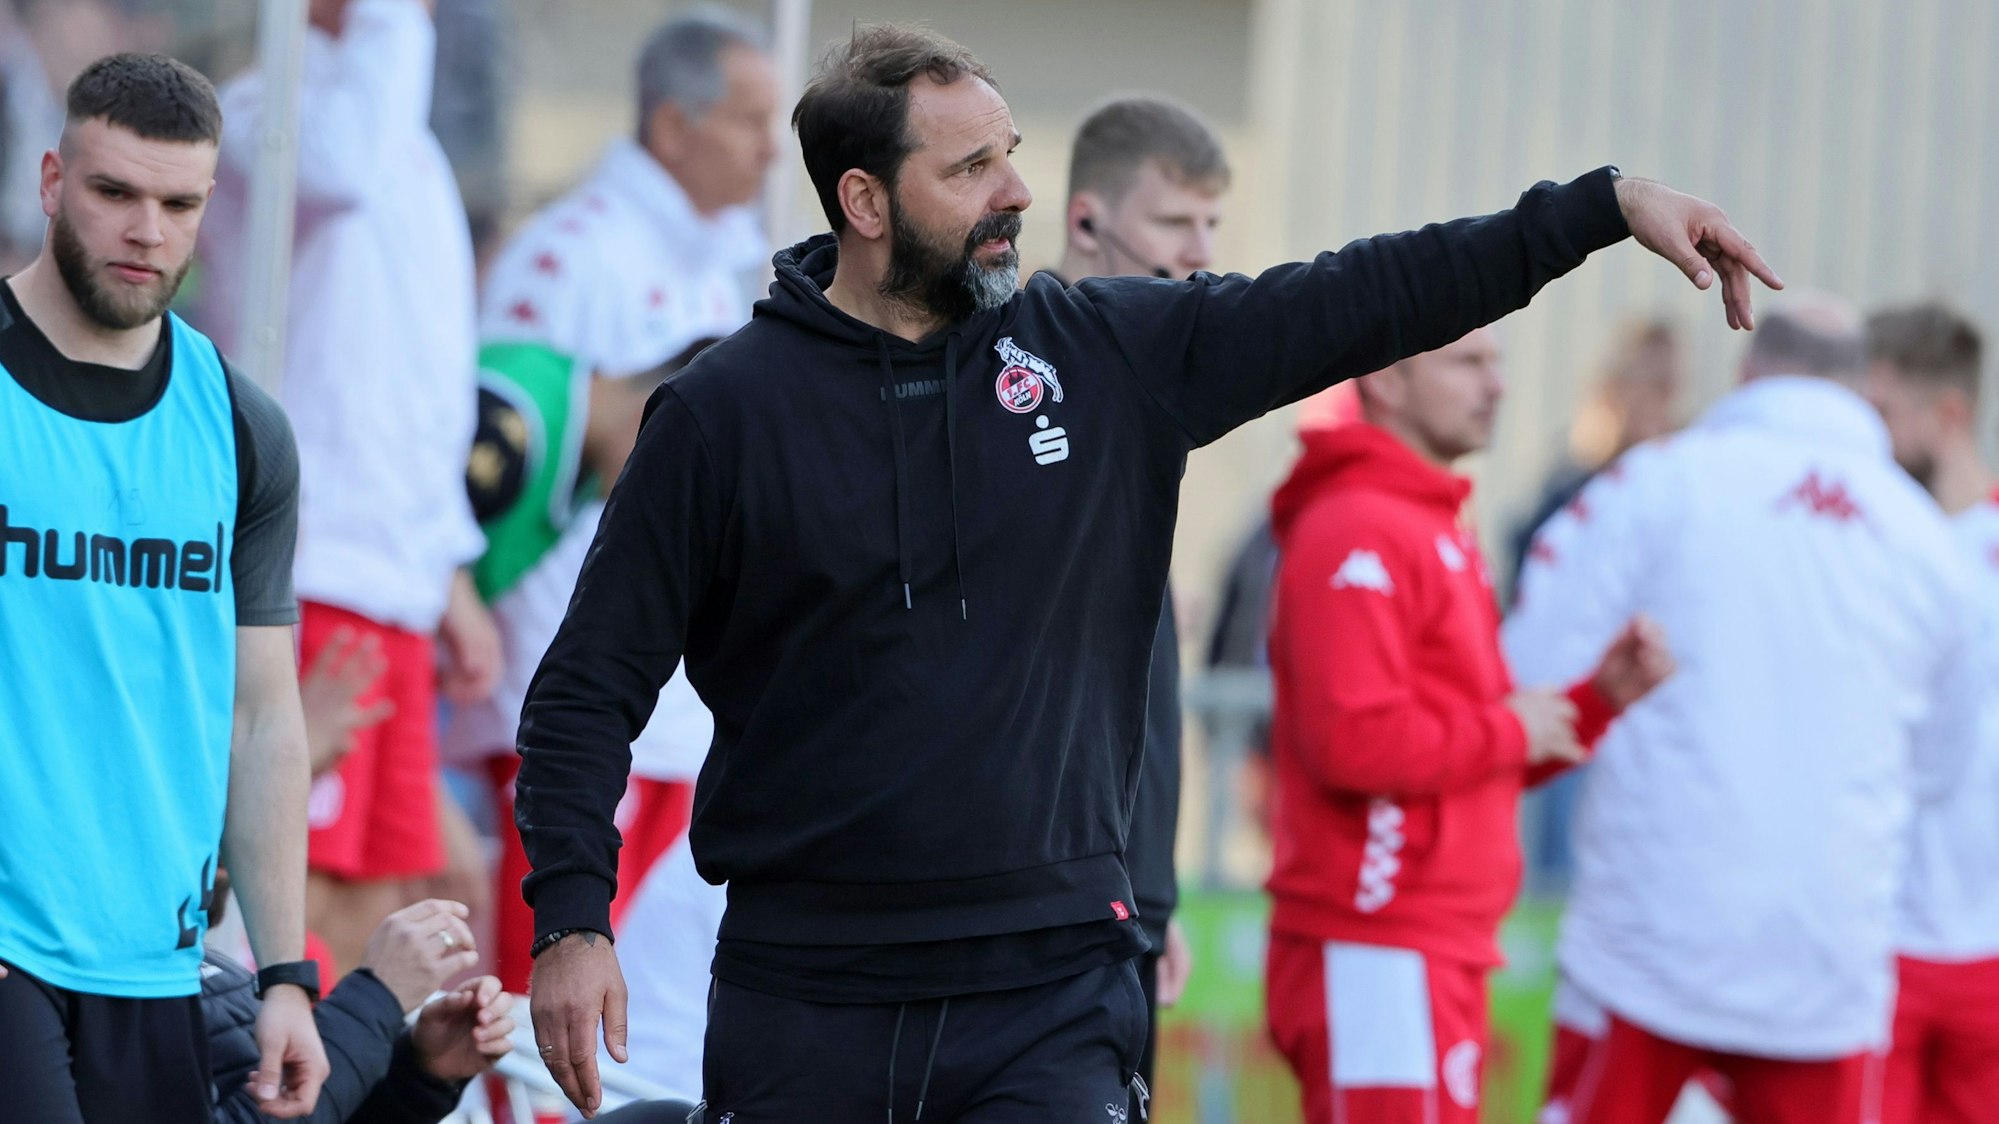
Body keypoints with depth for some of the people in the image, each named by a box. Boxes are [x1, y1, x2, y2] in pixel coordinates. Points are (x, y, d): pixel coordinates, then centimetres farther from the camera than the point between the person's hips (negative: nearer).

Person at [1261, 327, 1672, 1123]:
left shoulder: (1439, 534, 21)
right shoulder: (1359, 532, -12)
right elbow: (1352, 740, -24)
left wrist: (1603, 697, 7)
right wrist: (1508, 730, -11)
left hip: (1441, 963, 10)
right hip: (1378, 960, -10)